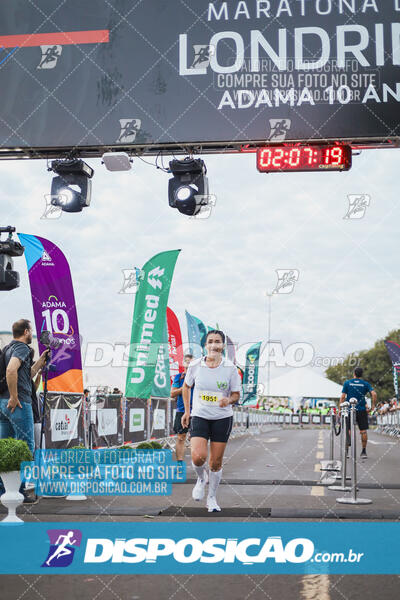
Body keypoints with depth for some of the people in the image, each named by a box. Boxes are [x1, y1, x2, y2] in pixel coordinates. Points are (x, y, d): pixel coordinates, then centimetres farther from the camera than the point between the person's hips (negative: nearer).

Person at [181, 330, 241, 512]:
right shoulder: (195, 365, -5)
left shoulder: (230, 368, -8)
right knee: (198, 457, -20)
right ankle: (201, 479, 15)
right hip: (199, 417, 0)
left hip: (223, 418, 0)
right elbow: (186, 386, 13)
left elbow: (236, 395, 1)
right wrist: (186, 411, 11)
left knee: (216, 463, 5)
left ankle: (212, 498, 27)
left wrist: (229, 400, -22)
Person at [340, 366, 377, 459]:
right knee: (363, 431, 5)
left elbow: (343, 397, -2)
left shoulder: (347, 383, 2)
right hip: (362, 410, 0)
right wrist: (373, 404, 2)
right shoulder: (365, 384, 2)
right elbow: (374, 394, -11)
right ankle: (364, 452, 7)